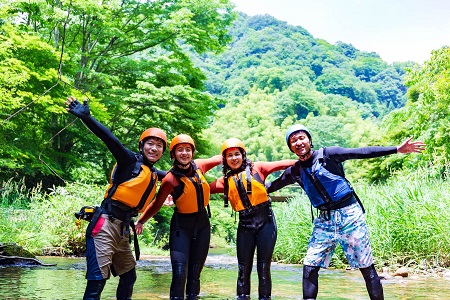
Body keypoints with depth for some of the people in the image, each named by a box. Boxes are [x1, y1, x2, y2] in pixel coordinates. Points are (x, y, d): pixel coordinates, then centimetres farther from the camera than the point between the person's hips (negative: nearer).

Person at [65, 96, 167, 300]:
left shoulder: (154, 174, 16)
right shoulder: (130, 161, -4)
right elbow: (109, 138, -18)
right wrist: (85, 117, -29)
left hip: (123, 228, 8)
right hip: (105, 225, -8)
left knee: (129, 277, 17)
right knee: (97, 281, -10)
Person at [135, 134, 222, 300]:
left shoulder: (199, 165, -5)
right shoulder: (170, 179, -18)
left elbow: (217, 159, 15)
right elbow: (156, 204, -9)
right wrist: (140, 221, -4)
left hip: (202, 222, 5)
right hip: (182, 225, -5)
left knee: (195, 271, 11)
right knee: (180, 272, -14)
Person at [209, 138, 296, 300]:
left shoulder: (256, 168, 1)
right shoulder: (225, 180, 10)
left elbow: (282, 164, -6)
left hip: (265, 222, -2)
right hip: (245, 225, 3)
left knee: (263, 267, 3)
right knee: (243, 268, 5)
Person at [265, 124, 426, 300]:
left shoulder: (327, 154, -7)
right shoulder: (294, 171, 5)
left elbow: (362, 152, -14)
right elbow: (272, 186, 21)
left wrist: (398, 149, -20)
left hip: (350, 214, -4)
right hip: (325, 221, 4)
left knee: (366, 266, 1)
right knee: (309, 267, -2)